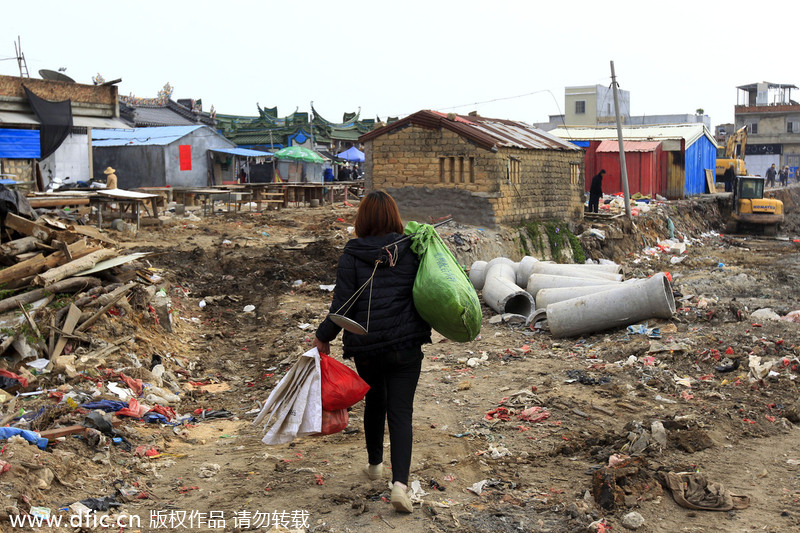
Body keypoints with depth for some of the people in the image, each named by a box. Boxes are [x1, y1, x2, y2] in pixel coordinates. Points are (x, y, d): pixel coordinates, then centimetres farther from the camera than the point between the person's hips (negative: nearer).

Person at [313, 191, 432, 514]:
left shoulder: (352, 254, -7)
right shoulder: (411, 250, -3)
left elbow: (343, 303, -8)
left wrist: (324, 336, 3)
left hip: (365, 345, 1)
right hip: (406, 345, 0)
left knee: (374, 401, 23)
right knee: (400, 412, 1)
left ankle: (375, 464, 39)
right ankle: (400, 482, -13)